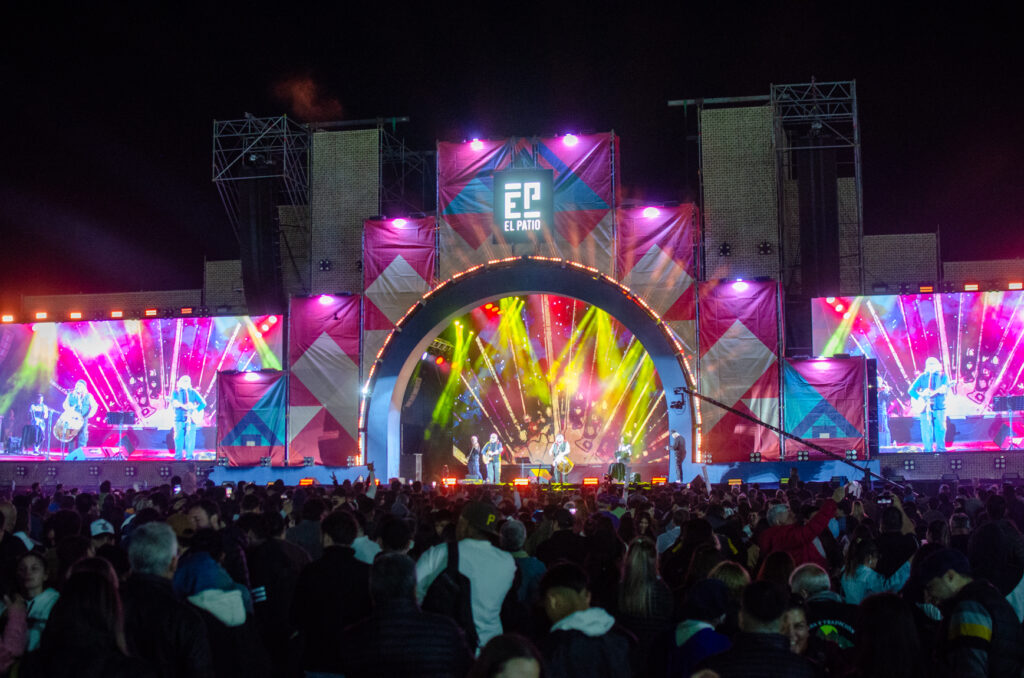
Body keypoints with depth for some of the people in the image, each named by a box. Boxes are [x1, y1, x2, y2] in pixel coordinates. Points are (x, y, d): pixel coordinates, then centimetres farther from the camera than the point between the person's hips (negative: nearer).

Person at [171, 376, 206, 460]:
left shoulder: (193, 392, 10)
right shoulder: (176, 392, 9)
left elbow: (203, 403, 6)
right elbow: (173, 402, -4)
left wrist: (195, 411, -8)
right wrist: (176, 404, -27)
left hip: (191, 419, 0)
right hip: (179, 418, 0)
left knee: (190, 438, -4)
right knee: (178, 437, -1)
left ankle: (189, 456, 3)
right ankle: (178, 456, 8)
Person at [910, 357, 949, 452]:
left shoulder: (943, 376, 9)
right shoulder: (922, 377, 9)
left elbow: (946, 388, -5)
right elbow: (911, 390, 5)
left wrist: (943, 389, -29)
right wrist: (919, 399, -10)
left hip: (939, 406, 0)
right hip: (925, 407, 0)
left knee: (940, 428, 0)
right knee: (927, 429, -3)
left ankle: (941, 449, 10)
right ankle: (928, 450, 3)